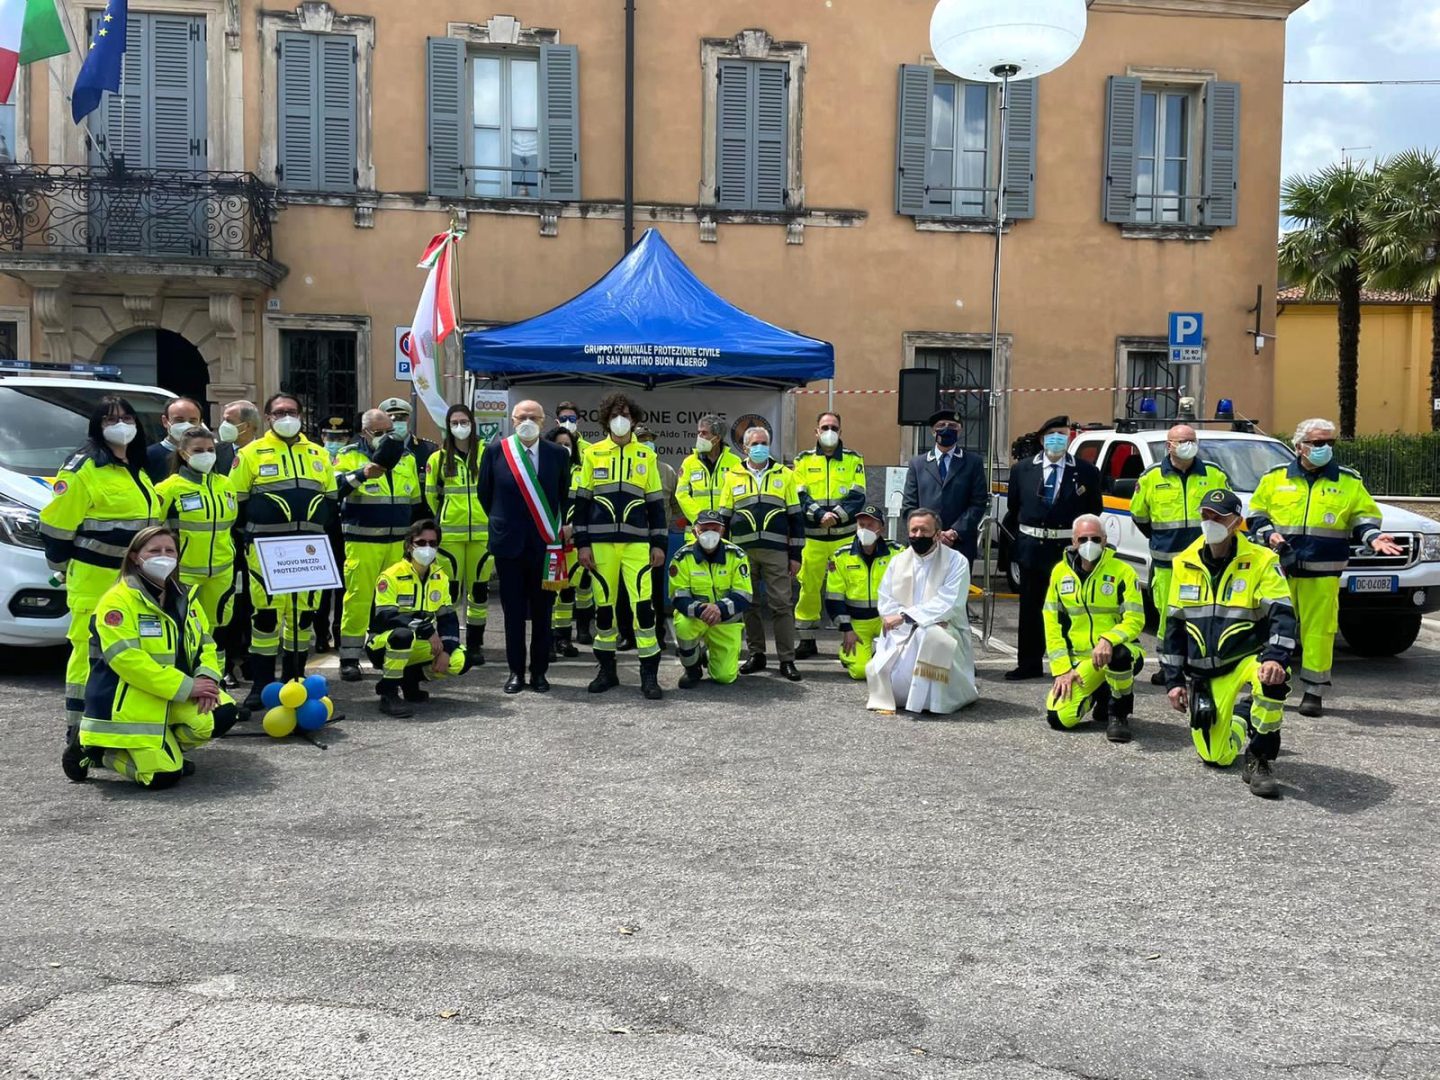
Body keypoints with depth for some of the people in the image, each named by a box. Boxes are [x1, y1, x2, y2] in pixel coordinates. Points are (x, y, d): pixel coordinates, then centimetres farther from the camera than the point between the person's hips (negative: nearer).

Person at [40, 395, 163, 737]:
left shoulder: (137, 468, 16)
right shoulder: (84, 468, -10)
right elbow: (57, 524, -11)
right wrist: (64, 568, -4)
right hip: (95, 580, -8)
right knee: (91, 652, -6)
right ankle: (80, 728, 0)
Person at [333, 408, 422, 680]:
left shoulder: (406, 457, 15)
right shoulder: (349, 456, 1)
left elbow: (415, 502, 21)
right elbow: (333, 488, -16)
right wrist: (361, 474, -27)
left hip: (399, 542, 4)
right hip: (362, 543, -4)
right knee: (358, 598, -6)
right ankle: (349, 658, 2)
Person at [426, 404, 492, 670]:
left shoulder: (487, 454, 2)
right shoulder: (438, 458, 6)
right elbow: (430, 494, 14)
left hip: (482, 531, 0)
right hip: (449, 533, 0)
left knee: (479, 588, 5)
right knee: (450, 588, -1)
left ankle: (475, 644, 15)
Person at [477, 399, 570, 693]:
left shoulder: (557, 454, 2)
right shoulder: (495, 451, 0)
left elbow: (564, 495, 12)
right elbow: (484, 493, 10)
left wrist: (558, 530, 10)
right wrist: (500, 523, 13)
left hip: (545, 544, 0)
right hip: (508, 544, 0)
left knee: (542, 612, 6)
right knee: (513, 612, 6)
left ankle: (539, 672, 16)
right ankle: (516, 671, 16)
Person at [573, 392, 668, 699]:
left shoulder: (646, 456, 8)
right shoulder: (593, 453, 6)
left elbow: (656, 502, 9)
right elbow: (581, 501, 6)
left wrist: (659, 543, 4)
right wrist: (582, 543, -1)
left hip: (637, 543, 0)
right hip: (601, 543, 0)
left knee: (643, 604, -8)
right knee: (604, 605, 6)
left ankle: (649, 674, -1)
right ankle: (606, 670, 19)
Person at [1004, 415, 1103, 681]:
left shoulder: (1086, 472, 0)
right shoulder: (1022, 469, 5)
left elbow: (1095, 510, 5)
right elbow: (1013, 505, 13)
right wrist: (1024, 532, 9)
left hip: (1069, 549, -2)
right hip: (1032, 547, 2)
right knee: (1030, 608, 10)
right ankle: (1029, 664, 20)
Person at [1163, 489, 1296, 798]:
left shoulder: (1261, 561, -8)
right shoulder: (1184, 564, 4)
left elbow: (1282, 616, -16)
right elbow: (1174, 625, 9)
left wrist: (1276, 658, -34)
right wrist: (1174, 679, 6)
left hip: (1249, 657, -3)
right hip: (1206, 673, 3)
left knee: (1272, 681, -39)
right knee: (1215, 757, 1)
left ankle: (1260, 759, -17)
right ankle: (1240, 716, 36)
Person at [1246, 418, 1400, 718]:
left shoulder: (1349, 482, 9)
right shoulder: (1275, 477, 8)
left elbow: (1365, 517, 11)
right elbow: (1256, 513, 12)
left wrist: (1373, 537, -9)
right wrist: (1268, 533, -7)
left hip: (1323, 573, 0)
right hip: (1279, 569, 0)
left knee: (1318, 630, -2)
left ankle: (1314, 691, 8)